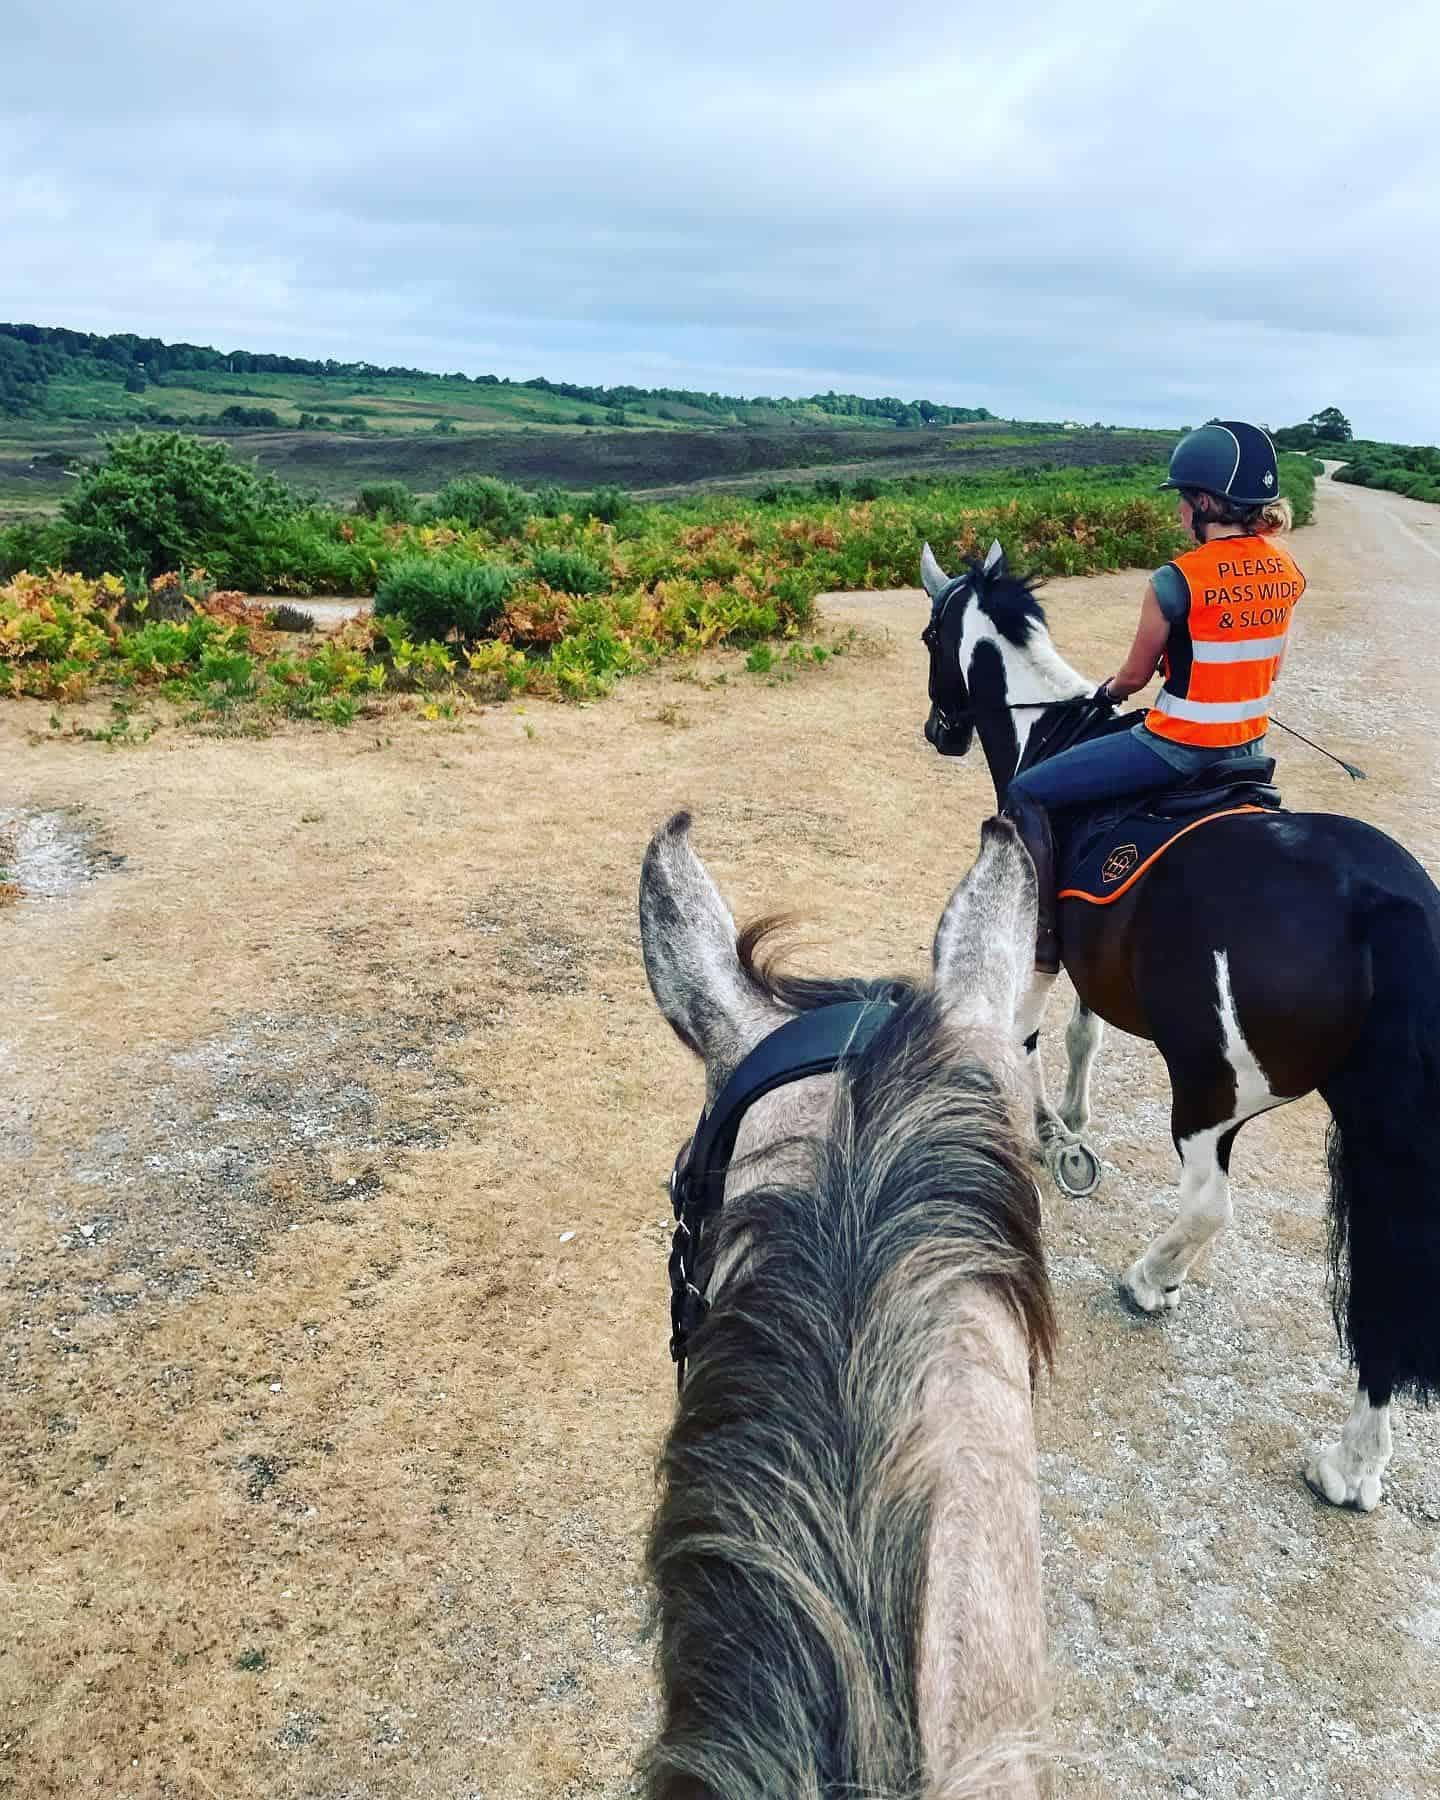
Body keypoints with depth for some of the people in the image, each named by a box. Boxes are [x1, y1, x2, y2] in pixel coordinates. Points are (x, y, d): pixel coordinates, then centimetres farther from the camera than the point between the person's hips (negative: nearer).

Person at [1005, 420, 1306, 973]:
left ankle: (1042, 938, 4)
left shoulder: (1177, 580, -19)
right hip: (1250, 744, 8)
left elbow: (1134, 675, -7)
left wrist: (1108, 693, 15)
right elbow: (1272, 663, 13)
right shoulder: (1287, 572, 1)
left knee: (1026, 796, 3)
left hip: (1177, 747, -7)